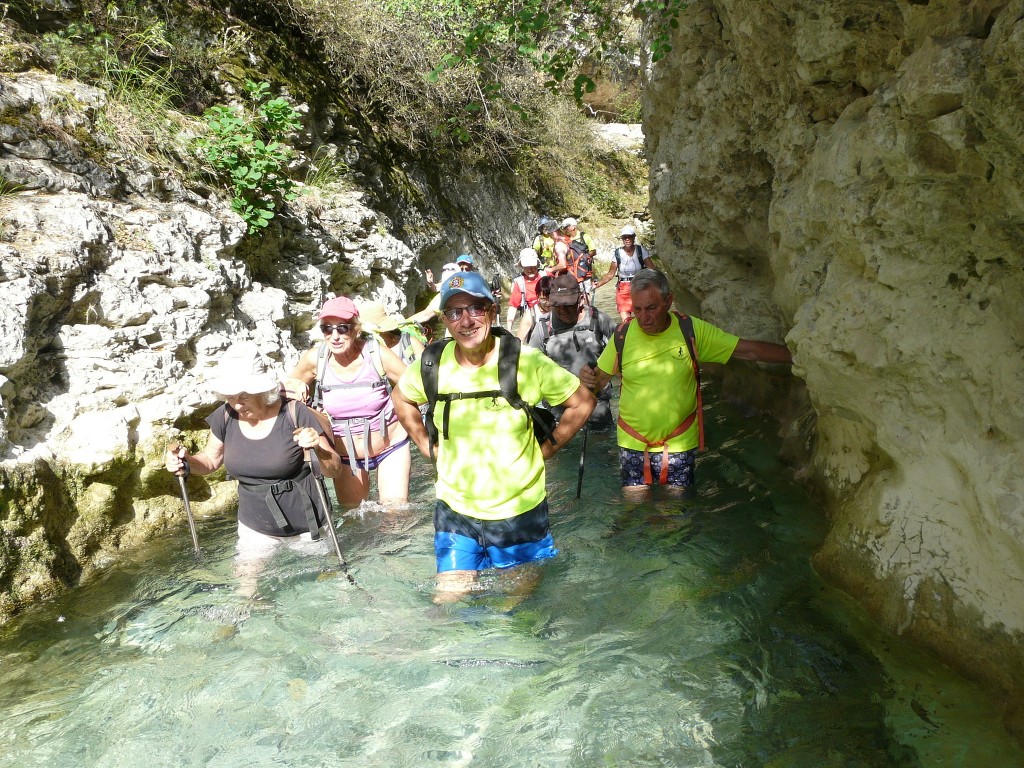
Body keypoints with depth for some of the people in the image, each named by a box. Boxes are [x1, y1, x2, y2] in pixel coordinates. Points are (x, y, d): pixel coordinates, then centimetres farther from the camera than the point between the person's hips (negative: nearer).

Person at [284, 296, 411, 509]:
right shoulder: (314, 359, -15)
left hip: (390, 446, -2)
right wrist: (292, 386, -19)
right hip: (345, 454, 2)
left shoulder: (377, 354, -21)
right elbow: (286, 387, 4)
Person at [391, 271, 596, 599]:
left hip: (521, 510, -1)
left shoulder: (526, 362, -16)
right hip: (455, 512, 2)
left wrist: (548, 447, -6)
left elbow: (582, 401, -5)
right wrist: (428, 446, 5)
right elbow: (401, 398, 13)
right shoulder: (432, 365, -9)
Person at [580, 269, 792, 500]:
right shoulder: (623, 335, -7)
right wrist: (588, 378, -21)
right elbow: (601, 377, 2)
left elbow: (749, 350, -6)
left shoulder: (692, 330, -9)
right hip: (633, 444, 0)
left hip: (679, 444, 0)